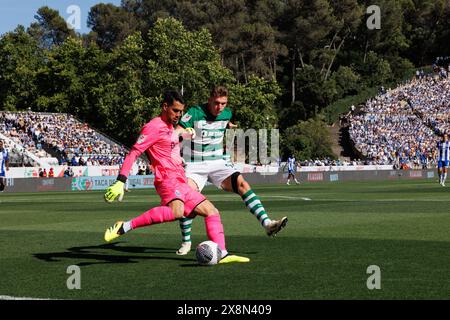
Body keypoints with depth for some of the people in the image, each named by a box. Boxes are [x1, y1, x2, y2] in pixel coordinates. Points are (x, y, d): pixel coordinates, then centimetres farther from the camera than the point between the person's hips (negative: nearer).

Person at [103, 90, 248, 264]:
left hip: (181, 183, 10)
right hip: (168, 179, -10)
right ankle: (123, 227, -36)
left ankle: (222, 254, 1)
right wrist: (120, 182, -22)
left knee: (212, 212, 6)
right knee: (176, 212, -38)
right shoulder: (154, 127, -6)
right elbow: (133, 153, -14)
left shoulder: (170, 127, 22)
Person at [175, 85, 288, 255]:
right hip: (195, 166, -4)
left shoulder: (226, 113, 3)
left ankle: (267, 223, -28)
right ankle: (186, 242, -3)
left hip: (218, 162, 4)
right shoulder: (195, 113, -15)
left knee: (242, 183, -21)